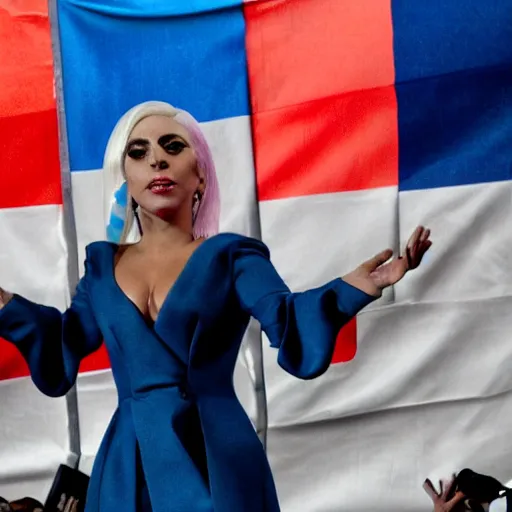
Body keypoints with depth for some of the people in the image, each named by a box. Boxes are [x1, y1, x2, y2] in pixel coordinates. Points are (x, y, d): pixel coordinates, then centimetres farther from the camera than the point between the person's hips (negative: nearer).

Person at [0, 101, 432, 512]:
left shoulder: (230, 256, 0)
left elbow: (295, 331, -15)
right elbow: (58, 356, 10)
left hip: (216, 459, -3)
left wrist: (358, 285, -31)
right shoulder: (103, 265, 11)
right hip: (127, 465, 3)